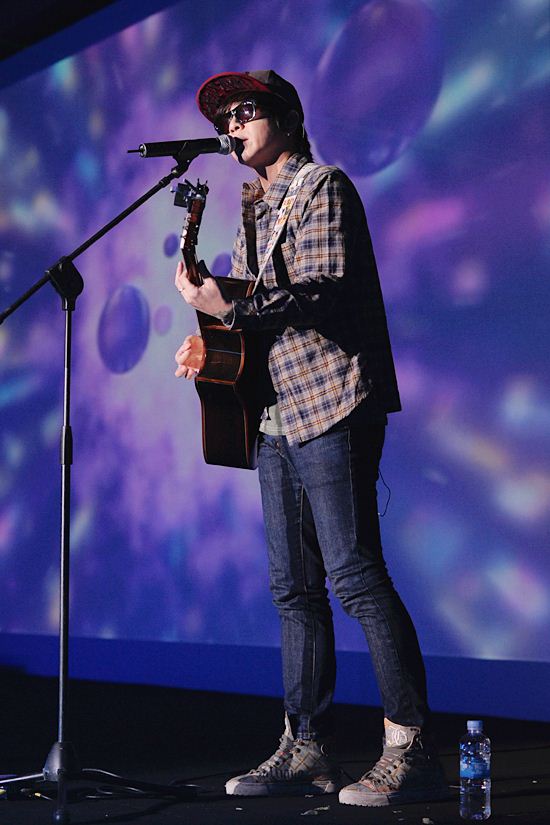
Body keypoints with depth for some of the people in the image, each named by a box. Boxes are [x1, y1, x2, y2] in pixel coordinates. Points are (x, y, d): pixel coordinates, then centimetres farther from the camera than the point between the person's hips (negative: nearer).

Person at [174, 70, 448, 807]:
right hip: (277, 413, 9)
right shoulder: (254, 208, 22)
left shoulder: (321, 187, -3)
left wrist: (228, 305, -24)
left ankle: (411, 750, -8)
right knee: (294, 587, 7)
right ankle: (305, 750, 12)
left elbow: (323, 290, -16)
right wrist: (206, 346, 6)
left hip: (329, 404, -9)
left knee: (354, 576, -13)